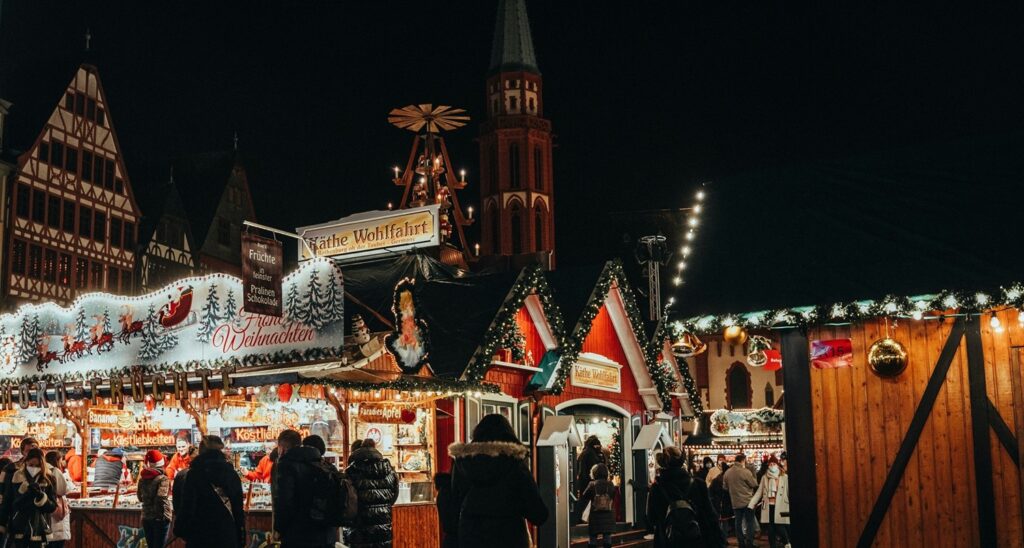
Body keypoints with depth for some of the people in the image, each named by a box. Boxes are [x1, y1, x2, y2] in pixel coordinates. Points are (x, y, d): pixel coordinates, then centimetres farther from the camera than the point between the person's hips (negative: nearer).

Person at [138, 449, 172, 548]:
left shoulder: (142, 479, 4)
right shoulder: (163, 479, -14)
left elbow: (140, 498, 15)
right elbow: (161, 497, -24)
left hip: (146, 518, 6)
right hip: (160, 518, -6)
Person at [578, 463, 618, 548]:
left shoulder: (592, 485, -8)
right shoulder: (611, 485, -1)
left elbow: (584, 499, -3)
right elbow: (614, 499, 7)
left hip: (595, 516, -2)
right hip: (608, 516, 2)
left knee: (593, 538, 6)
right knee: (607, 537, 6)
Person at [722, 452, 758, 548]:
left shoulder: (727, 473, 1)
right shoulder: (745, 472, -16)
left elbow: (725, 487, 11)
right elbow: (754, 485, -8)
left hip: (735, 502, 5)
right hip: (747, 501, -4)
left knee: (738, 523, 10)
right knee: (749, 522, 4)